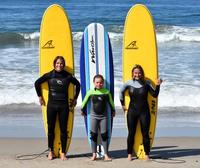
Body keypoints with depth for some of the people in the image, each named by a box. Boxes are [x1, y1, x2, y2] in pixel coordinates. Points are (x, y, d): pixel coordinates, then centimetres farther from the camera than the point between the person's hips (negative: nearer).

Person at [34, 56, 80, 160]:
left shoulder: (68, 76, 0)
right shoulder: (49, 75, 0)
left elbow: (77, 84, 16)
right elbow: (37, 83, 11)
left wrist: (75, 98, 15)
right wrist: (40, 96, 12)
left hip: (64, 106, 0)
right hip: (51, 105, 0)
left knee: (63, 130, 2)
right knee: (50, 129, 4)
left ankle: (63, 153, 10)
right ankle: (51, 151, 17)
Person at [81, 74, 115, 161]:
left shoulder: (106, 92, -4)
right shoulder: (90, 92, -5)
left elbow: (111, 102, 10)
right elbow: (85, 101, 10)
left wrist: (113, 110, 19)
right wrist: (82, 109, 18)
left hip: (103, 116, 0)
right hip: (94, 116, 0)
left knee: (104, 135, 0)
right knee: (93, 135, 2)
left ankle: (106, 155, 3)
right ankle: (94, 154, 8)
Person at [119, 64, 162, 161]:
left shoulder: (146, 83, -2)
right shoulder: (129, 83, -1)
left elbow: (155, 95, -1)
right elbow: (121, 92, 15)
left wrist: (157, 85, -14)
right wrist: (123, 104, 16)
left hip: (144, 111, -1)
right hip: (132, 111, 1)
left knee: (145, 134, 2)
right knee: (131, 133, 6)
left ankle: (147, 154, 12)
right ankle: (129, 154, 16)